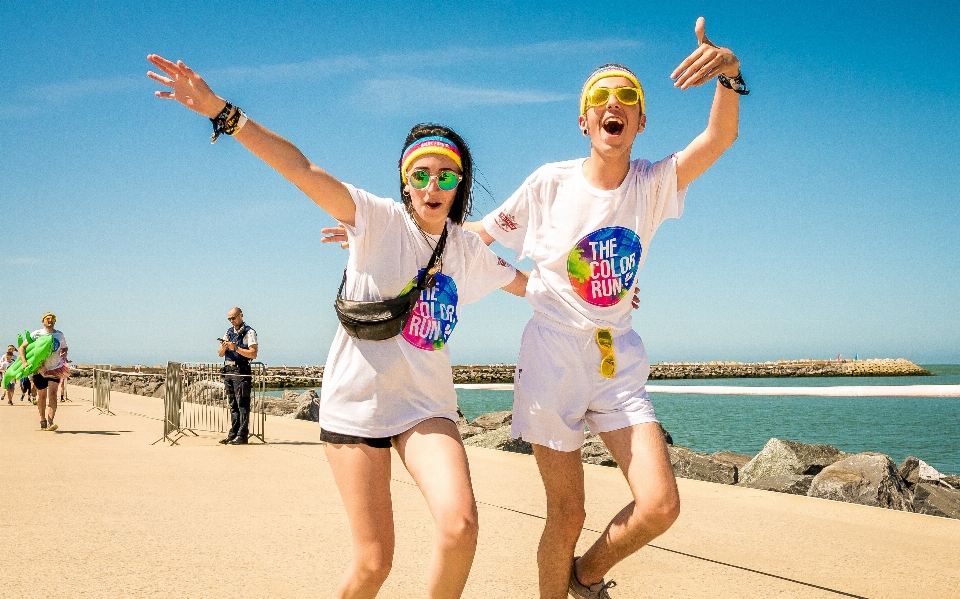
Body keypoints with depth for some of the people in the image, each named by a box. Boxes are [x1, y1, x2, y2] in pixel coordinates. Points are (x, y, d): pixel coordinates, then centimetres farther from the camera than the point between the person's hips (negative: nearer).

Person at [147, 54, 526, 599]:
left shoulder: (468, 251, 8)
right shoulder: (379, 220, -7)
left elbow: (527, 283, 28)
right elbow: (303, 170, -21)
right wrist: (222, 112, -31)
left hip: (426, 406, 3)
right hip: (356, 404, -3)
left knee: (460, 523, -23)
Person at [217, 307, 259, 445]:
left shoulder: (249, 332, -4)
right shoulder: (229, 332, 17)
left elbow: (253, 354, -15)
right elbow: (220, 354, 14)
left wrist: (235, 348, -19)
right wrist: (223, 347, -8)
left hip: (241, 372, -7)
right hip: (228, 371, 7)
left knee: (242, 405, -6)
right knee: (232, 405, 10)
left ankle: (242, 435, -6)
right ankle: (233, 433, 14)